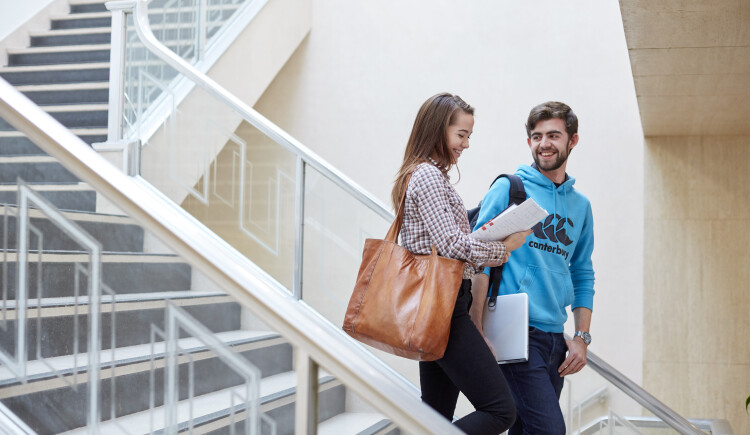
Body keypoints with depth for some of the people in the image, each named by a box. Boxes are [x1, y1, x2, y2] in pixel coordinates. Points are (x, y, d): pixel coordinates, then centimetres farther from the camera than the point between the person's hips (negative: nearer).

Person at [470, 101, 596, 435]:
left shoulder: (581, 206, 16)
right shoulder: (508, 188, -1)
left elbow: (583, 277, 20)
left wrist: (582, 338, 9)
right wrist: (477, 331, -13)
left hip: (555, 337, 6)